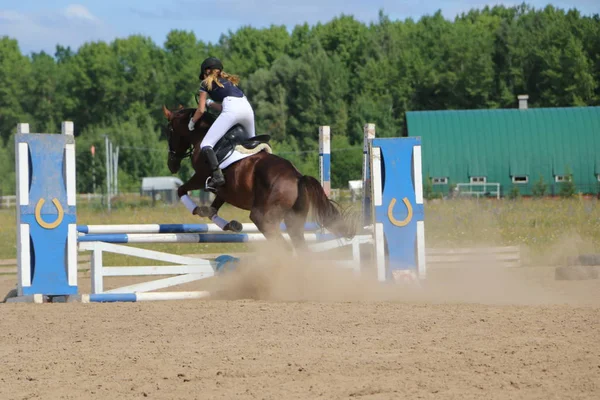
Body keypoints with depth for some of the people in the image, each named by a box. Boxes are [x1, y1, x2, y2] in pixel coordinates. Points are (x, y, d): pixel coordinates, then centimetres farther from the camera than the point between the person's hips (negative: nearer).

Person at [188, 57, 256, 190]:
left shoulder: (206, 83, 17)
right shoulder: (228, 81, 34)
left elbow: (201, 110, 14)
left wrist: (192, 122, 30)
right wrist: (210, 103, 47)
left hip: (232, 110, -7)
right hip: (247, 108, 7)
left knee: (205, 145, -9)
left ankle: (217, 175, -29)